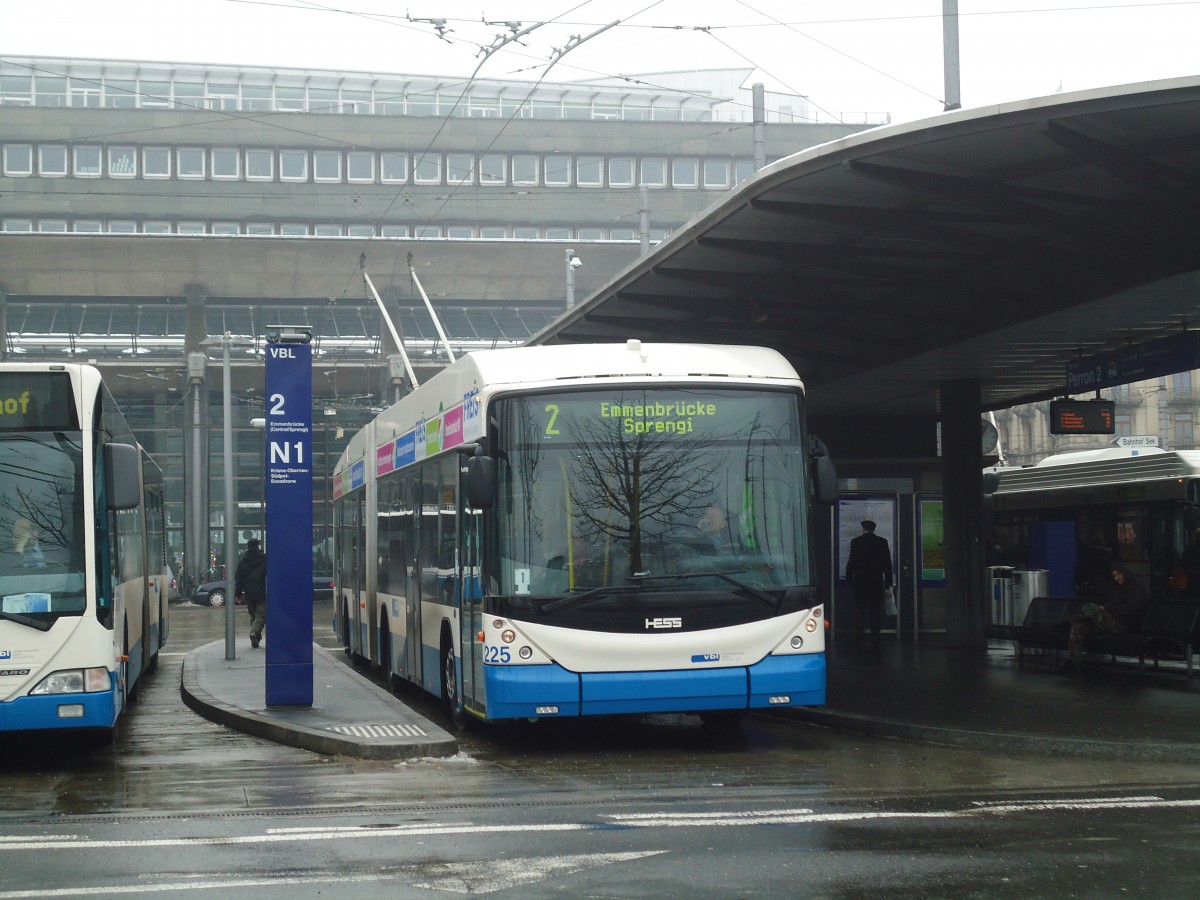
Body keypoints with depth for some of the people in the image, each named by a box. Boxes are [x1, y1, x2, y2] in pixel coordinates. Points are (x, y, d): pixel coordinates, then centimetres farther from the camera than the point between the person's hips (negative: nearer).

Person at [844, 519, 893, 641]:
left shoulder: (856, 542, -5)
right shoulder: (882, 542, -1)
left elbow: (851, 562, -5)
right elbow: (888, 563, 2)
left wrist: (849, 578, 4)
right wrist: (887, 581, 8)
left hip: (860, 580, -1)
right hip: (877, 581, 1)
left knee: (859, 608, 6)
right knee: (875, 608, 6)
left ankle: (858, 634, 4)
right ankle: (875, 634, 4)